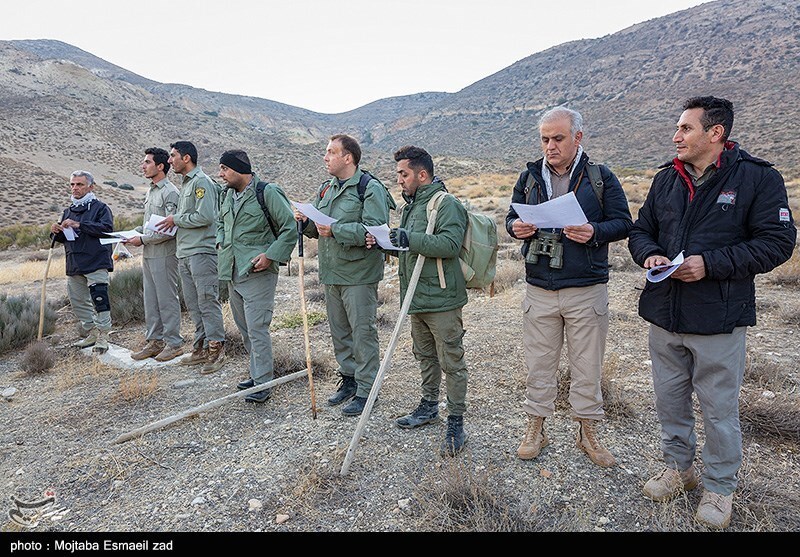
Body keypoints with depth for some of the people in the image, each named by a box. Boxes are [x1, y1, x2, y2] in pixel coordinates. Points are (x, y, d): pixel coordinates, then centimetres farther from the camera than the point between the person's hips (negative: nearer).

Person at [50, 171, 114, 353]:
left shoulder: (100, 207, -1)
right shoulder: (68, 211, 19)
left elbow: (107, 228, -19)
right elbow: (64, 239, 25)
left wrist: (79, 225, -21)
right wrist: (56, 232, 2)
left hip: (96, 263, -8)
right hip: (74, 266, 8)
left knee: (99, 300, -11)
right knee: (78, 301, 13)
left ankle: (102, 336, -2)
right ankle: (91, 333, 25)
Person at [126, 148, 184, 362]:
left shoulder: (170, 193, -13)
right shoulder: (150, 192, 16)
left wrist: (143, 239, -15)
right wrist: (135, 232, 9)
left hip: (164, 254, -9)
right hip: (148, 254, 9)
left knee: (167, 299, -2)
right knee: (150, 299, 14)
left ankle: (173, 343, 8)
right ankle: (154, 340, 24)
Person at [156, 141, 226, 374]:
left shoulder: (201, 182, -9)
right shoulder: (185, 183, 21)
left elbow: (205, 217, -19)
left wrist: (176, 219, -9)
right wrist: (174, 223, 8)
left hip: (201, 250, -10)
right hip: (184, 252, 10)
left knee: (207, 300, -7)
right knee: (193, 303, 12)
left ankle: (216, 348, 0)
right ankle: (201, 347, 20)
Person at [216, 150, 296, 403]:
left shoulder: (268, 192, -11)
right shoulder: (228, 195, 13)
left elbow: (290, 228, -13)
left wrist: (270, 255, -18)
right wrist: (221, 243, 13)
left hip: (257, 273, -8)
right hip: (233, 273, 9)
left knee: (257, 329, -8)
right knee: (244, 328, 16)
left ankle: (263, 383, 2)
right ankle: (258, 372, 30)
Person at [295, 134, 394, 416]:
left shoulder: (371, 189, -11)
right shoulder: (325, 189, 14)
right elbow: (319, 230, 20)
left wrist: (336, 230, -27)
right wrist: (307, 222, -3)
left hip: (359, 275, -8)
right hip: (331, 274, 8)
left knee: (363, 332, 0)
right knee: (339, 331, 16)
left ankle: (366, 389, 12)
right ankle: (349, 379, 32)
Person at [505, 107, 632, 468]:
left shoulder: (601, 177, 1)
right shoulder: (530, 177, 8)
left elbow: (623, 222, 2)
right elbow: (512, 216, 14)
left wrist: (595, 232, -19)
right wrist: (516, 228, -10)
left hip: (587, 290, -1)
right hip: (539, 290, 2)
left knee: (587, 365, 10)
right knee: (539, 362, 10)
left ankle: (587, 431, 28)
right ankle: (536, 427, 27)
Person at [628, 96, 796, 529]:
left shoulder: (757, 178, -7)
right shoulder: (666, 179, 9)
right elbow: (641, 231, 14)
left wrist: (711, 264, -21)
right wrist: (649, 255, -9)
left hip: (719, 319, -5)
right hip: (664, 315, 5)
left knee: (719, 407, 9)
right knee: (669, 399, 17)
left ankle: (719, 486, 30)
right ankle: (678, 467, 38)